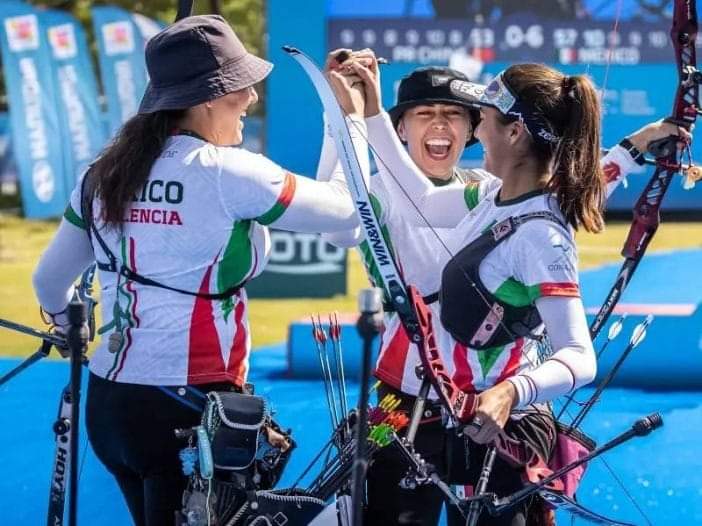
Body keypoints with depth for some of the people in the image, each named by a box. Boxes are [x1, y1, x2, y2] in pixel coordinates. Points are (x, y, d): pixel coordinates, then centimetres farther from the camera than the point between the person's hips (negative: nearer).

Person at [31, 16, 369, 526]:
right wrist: (353, 120, 7)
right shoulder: (225, 173, -13)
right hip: (191, 410, -7)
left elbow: (49, 282, 18)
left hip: (108, 402, 7)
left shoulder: (104, 174, 7)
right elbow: (347, 210, -7)